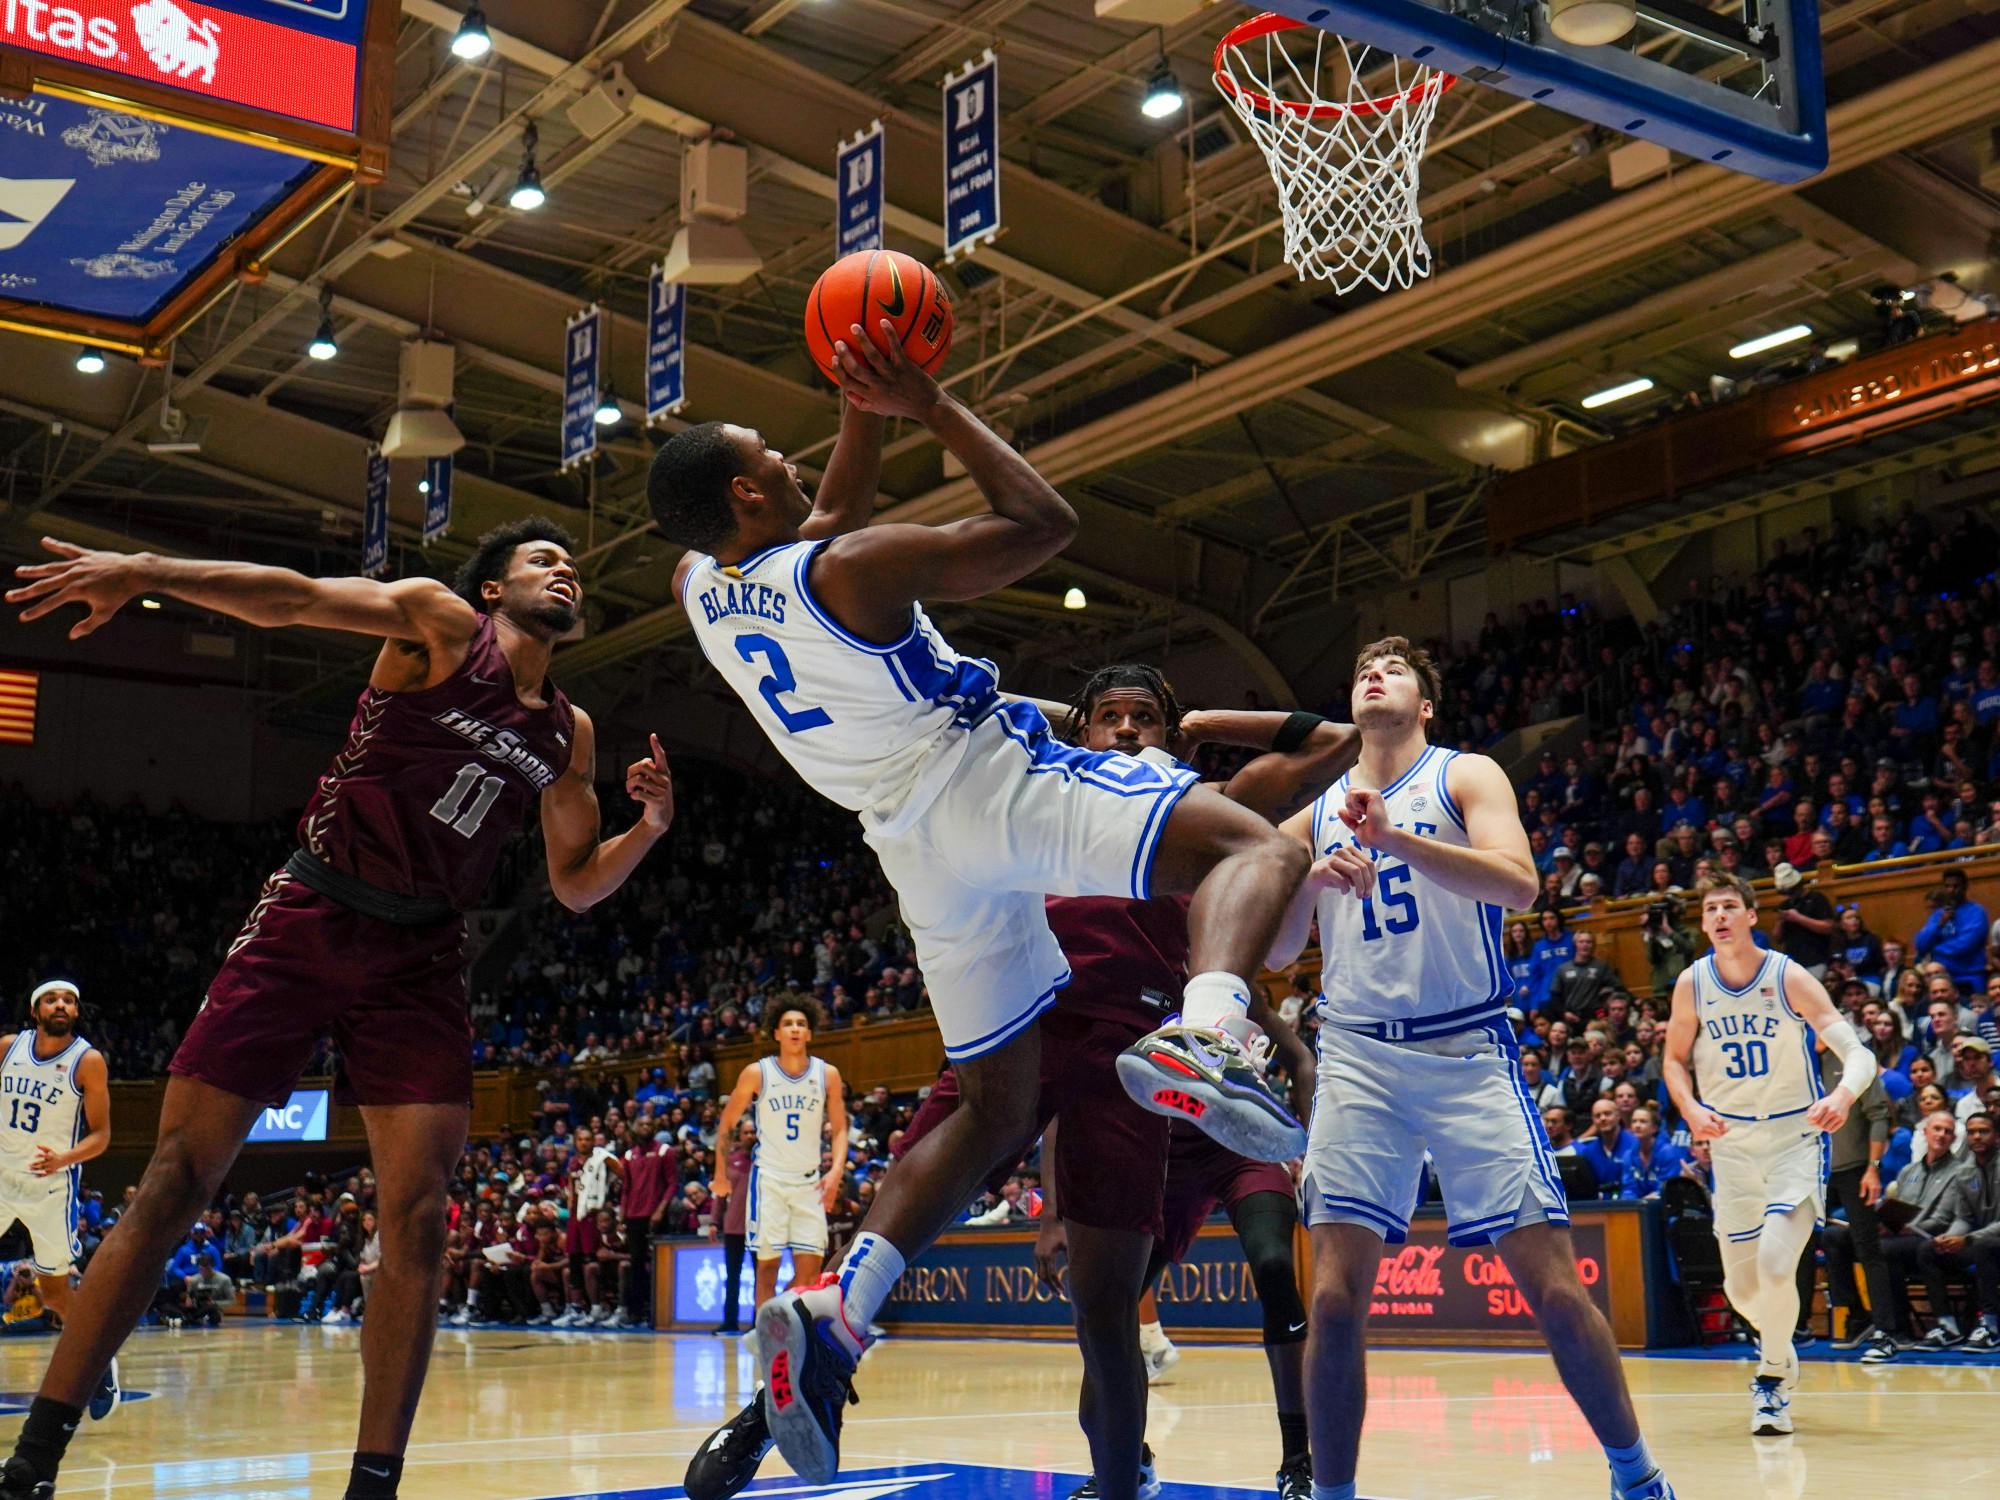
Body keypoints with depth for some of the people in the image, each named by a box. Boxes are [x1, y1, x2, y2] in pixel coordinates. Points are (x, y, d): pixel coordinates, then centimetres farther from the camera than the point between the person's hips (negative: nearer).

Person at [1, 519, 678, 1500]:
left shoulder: (568, 735, 12)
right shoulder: (441, 626, -2)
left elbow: (575, 886, 19)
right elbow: (296, 597, -18)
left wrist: (649, 826, -1)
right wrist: (148, 571, -34)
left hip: (419, 960, 4)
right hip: (307, 924, -4)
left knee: (417, 1217, -7)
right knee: (174, 1184, -6)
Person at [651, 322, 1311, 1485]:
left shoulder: (703, 588, 6)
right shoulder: (854, 567, -15)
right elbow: (1045, 524, -10)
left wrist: (865, 410, 23)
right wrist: (932, 407, -5)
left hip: (921, 850, 7)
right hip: (995, 783, -7)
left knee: (998, 1105, 16)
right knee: (1256, 844, -14)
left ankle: (837, 1309, 1)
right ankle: (1205, 1034, -46)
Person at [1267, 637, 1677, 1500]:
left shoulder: (1466, 777, 5)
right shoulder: (1317, 813, 14)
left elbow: (1517, 882, -14)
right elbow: (1273, 952, 11)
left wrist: (1393, 837, -24)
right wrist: (1311, 880, -9)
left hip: (1469, 1052, -2)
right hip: (1358, 1057, 2)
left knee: (1554, 1286, -4)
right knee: (1335, 1298, -8)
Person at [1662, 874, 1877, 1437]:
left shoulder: (1789, 978, -13)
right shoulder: (1692, 984, -3)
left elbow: (1858, 1052, -18)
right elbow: (1676, 1060, 9)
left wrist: (1843, 1095, -39)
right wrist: (1691, 1109, -11)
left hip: (1795, 1138, -3)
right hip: (1731, 1143, 3)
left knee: (1776, 1264, -21)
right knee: (1741, 1284, 7)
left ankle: (1771, 1379, 2)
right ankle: (1778, 1348, 41)